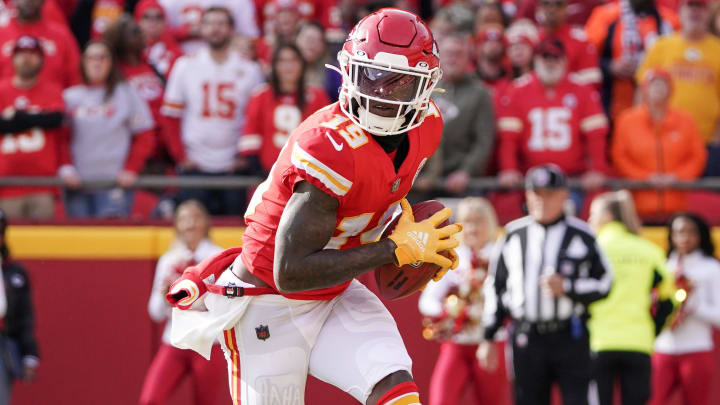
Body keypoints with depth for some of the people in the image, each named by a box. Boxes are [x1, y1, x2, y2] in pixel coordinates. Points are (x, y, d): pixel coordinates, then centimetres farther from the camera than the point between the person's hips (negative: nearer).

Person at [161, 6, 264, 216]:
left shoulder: (249, 70, 5)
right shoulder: (186, 66, 5)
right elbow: (170, 115, 7)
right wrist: (180, 155, -2)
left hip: (232, 167, 0)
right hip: (195, 165, 0)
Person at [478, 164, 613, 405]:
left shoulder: (581, 236, 3)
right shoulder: (513, 234, 11)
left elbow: (603, 284, 2)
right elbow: (495, 287, 15)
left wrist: (567, 288, -13)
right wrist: (488, 338, 12)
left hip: (570, 339, -3)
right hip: (525, 338, 3)